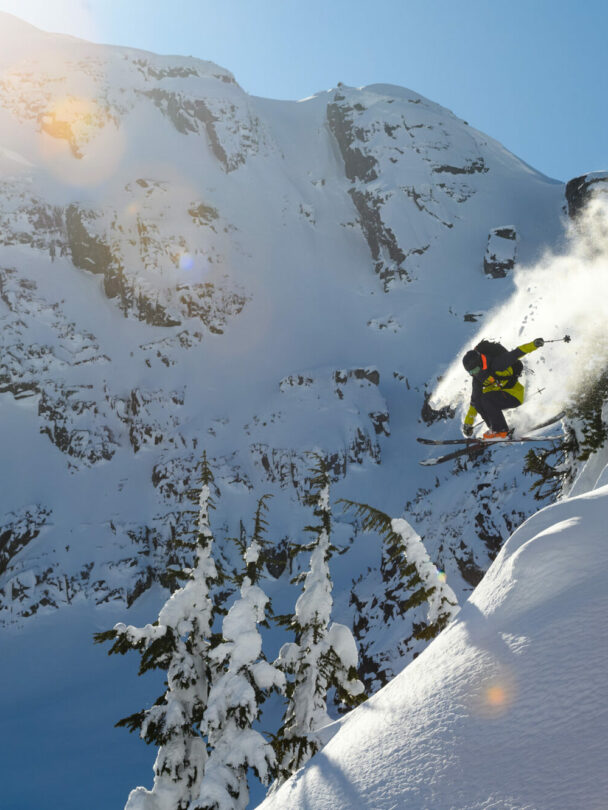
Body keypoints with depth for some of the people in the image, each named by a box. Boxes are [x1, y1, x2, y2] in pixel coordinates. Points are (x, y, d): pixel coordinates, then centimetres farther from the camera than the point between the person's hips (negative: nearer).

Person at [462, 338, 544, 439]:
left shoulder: (496, 364, -21)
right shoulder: (477, 379, -1)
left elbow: (515, 354, -30)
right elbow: (474, 402, 6)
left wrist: (534, 344, -45)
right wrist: (468, 423, 7)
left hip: (515, 394, -7)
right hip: (500, 395, 7)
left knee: (487, 398, -27)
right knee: (478, 401, -15)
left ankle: (501, 431, -20)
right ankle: (495, 428, -6)